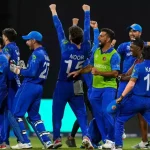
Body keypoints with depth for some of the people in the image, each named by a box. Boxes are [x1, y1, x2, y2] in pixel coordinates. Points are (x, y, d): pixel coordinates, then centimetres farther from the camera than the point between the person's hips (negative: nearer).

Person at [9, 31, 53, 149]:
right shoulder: (45, 54, 17)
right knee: (34, 116, 15)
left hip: (29, 86, -9)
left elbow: (32, 72, -22)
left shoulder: (36, 54, -13)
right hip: (39, 87, 9)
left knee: (17, 113, -2)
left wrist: (19, 71, -8)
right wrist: (22, 69, 11)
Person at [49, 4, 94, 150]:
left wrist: (54, 13, 5)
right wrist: (87, 12, 15)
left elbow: (59, 29, -6)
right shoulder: (85, 49, -6)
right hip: (77, 86, 3)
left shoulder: (66, 47, -14)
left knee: (57, 113, 9)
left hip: (62, 86, -3)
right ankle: (85, 136, -18)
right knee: (81, 113, 2)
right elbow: (87, 30, 4)